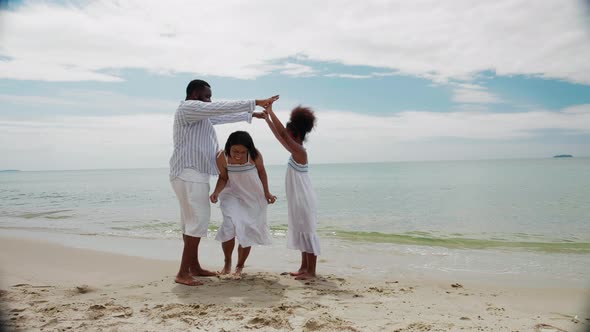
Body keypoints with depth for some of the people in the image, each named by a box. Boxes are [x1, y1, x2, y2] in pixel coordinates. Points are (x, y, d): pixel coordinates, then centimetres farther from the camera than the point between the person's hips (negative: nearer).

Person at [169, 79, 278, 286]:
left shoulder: (200, 115, 21)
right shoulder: (188, 107, -9)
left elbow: (222, 117, 29)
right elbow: (223, 108, -15)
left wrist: (251, 115, 32)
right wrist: (256, 103, -12)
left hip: (193, 174, 11)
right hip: (189, 173, -11)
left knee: (191, 221, 12)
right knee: (199, 220, -13)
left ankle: (194, 267, 20)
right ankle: (183, 273, -11)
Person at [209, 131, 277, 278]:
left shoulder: (254, 155, -26)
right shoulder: (222, 158, -25)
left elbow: (261, 171, -6)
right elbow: (223, 177, -8)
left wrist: (267, 192, -2)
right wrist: (216, 192, -27)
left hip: (254, 197, 1)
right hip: (232, 195, 0)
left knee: (248, 232, 5)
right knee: (229, 227, -19)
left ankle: (240, 266, 27)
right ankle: (227, 262, 9)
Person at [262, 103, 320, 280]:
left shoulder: (299, 151, -15)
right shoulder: (295, 151, 11)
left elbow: (283, 134, -24)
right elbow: (279, 136, 20)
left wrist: (271, 112, -19)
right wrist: (267, 119, 21)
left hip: (304, 200, -10)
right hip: (297, 200, 10)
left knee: (307, 232, -4)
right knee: (301, 232, 14)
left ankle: (311, 271, 3)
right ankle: (304, 267, 24)